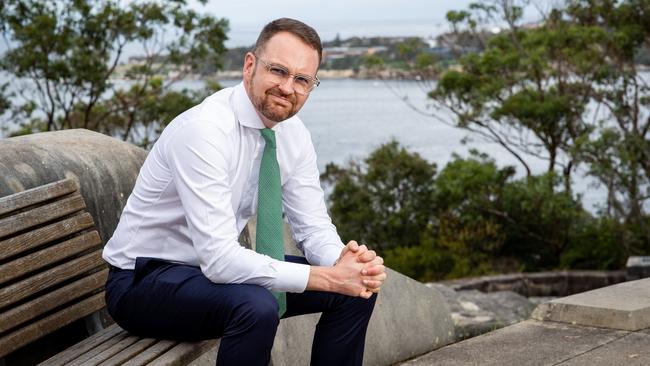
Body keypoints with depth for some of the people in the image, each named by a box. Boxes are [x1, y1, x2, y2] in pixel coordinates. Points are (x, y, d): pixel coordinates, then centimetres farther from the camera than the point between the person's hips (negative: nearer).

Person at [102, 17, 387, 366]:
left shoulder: (294, 134, -5)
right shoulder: (204, 130, -29)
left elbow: (313, 227, 0)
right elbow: (219, 259, -34)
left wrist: (344, 262, -24)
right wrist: (329, 277, -33)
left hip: (216, 264, 8)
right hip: (144, 280, -8)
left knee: (356, 289, -2)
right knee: (256, 306, -36)